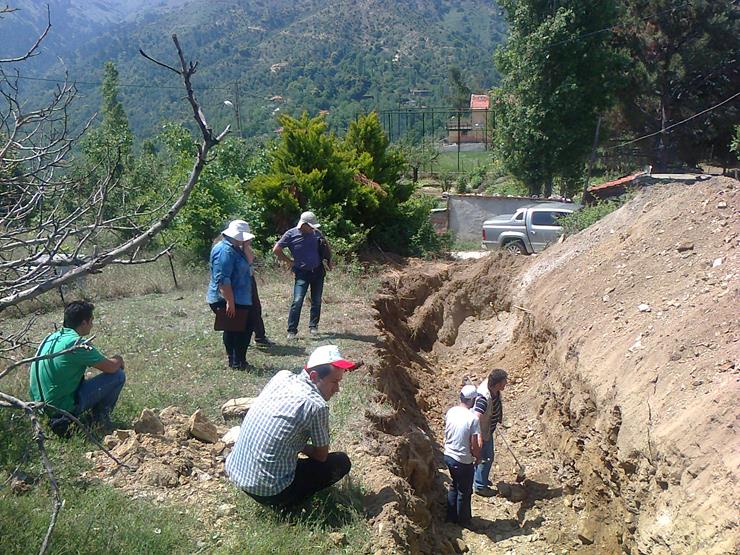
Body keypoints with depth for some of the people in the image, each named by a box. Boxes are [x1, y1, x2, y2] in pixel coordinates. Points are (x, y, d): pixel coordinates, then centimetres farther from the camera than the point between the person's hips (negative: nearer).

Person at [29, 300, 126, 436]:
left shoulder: (50, 337, 7)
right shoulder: (77, 344, -19)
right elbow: (111, 367, -15)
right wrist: (118, 360, 9)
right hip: (65, 408, -8)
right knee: (118, 375, -4)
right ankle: (100, 419, 9)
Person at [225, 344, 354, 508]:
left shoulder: (282, 376, 1)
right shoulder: (317, 405, -18)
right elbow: (321, 455, 0)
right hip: (267, 490, -7)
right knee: (342, 462, 5)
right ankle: (283, 502, 4)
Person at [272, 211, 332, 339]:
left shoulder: (316, 232, 1)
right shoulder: (291, 235, -11)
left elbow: (326, 245, 19)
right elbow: (276, 249, -8)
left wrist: (329, 260, 10)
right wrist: (289, 261, -7)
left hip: (318, 271, 4)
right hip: (302, 273, -4)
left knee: (316, 301, 10)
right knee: (297, 301, -12)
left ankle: (313, 326, 24)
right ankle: (292, 330, -6)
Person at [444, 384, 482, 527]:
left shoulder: (450, 412, -5)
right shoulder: (473, 419, -25)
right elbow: (475, 446, -20)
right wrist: (477, 458, -1)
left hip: (448, 455, 6)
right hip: (463, 461, -6)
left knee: (454, 486, 26)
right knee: (464, 492, 15)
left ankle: (451, 516, 39)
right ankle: (463, 520, 33)